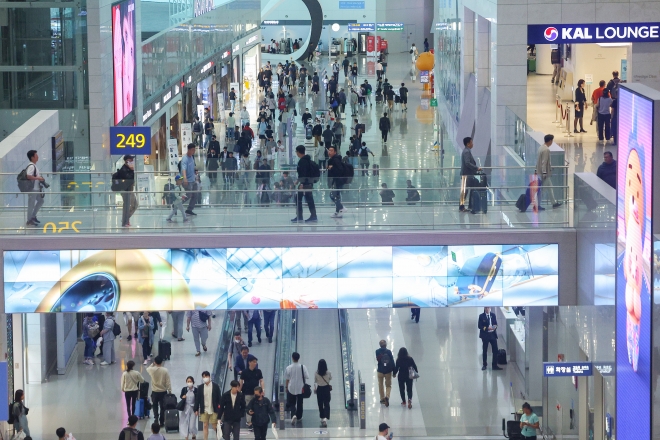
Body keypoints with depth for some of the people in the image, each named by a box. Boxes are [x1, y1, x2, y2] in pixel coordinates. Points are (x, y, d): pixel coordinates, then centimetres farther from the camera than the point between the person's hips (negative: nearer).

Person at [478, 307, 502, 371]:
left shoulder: (493, 315, 5)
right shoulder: (481, 316, -5)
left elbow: (496, 323, 9)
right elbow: (480, 326, -7)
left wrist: (495, 327, -15)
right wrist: (487, 328, -20)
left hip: (493, 334, 3)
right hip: (485, 335, -3)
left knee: (495, 350, 0)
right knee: (484, 351, 7)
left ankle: (495, 365, 7)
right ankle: (484, 365, 19)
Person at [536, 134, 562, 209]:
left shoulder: (541, 147, 9)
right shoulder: (546, 150, -21)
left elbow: (538, 160, 15)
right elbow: (544, 162, -23)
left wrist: (536, 170, 20)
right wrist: (544, 173, -23)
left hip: (540, 171, 10)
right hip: (544, 173, -10)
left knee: (549, 188, 18)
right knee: (541, 189, -2)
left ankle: (554, 203, 27)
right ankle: (537, 205, 3)